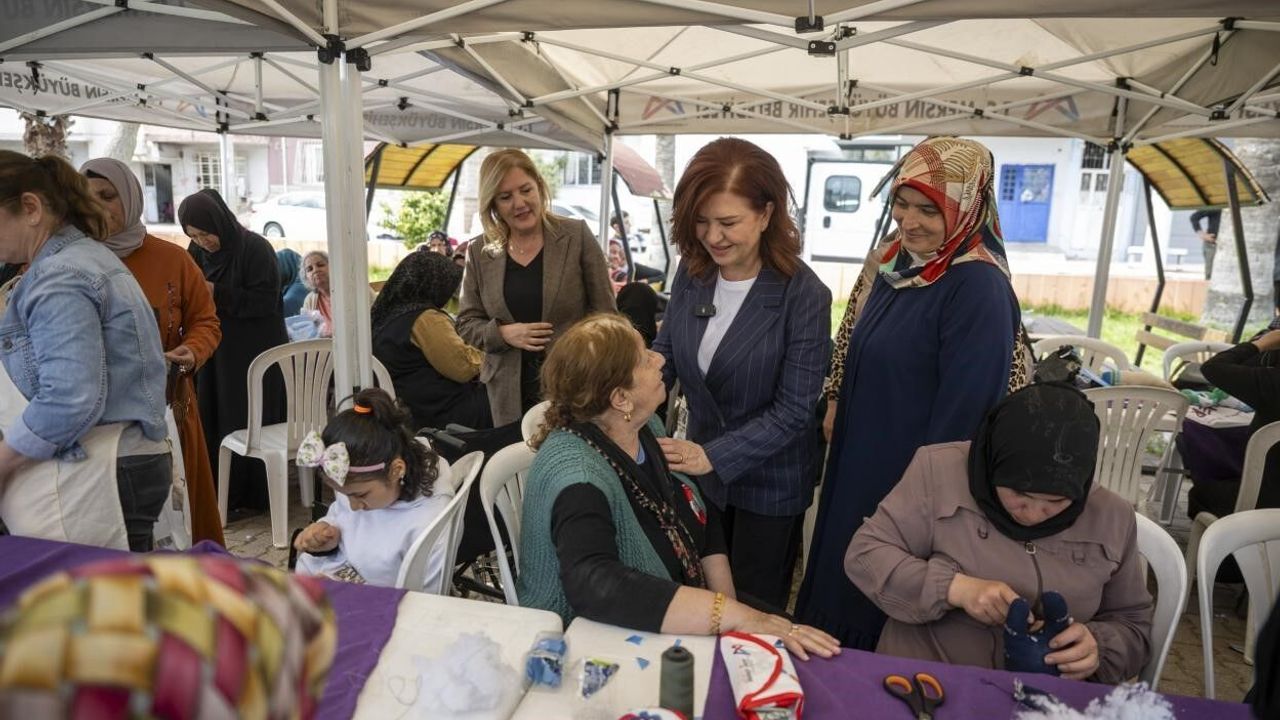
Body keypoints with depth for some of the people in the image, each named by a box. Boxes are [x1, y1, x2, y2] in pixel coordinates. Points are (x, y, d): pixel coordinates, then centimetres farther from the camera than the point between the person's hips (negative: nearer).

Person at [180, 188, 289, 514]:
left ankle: (252, 496, 10)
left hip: (254, 353, -6)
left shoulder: (255, 249, -12)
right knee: (213, 422, 8)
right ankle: (220, 493, 19)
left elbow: (265, 301, -16)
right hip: (215, 352, 6)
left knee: (249, 424, 0)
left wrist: (217, 293, -21)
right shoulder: (197, 251, 6)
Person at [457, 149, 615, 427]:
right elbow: (467, 324, 8)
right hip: (510, 392, 2)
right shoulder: (479, 251, 3)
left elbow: (604, 315, -3)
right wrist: (503, 333, -12)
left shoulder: (577, 236, -4)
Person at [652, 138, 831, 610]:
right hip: (701, 472, 4)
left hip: (769, 483, -4)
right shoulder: (692, 274, -9)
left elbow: (793, 410, -22)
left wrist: (713, 456, -27)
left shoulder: (804, 296, -23)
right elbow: (663, 356, -2)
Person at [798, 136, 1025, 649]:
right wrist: (835, 404, 12)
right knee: (839, 576, 24)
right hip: (859, 457, 8)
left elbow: (965, 407, -22)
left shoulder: (980, 287, -23)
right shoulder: (892, 258, 1)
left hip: (914, 476, -8)